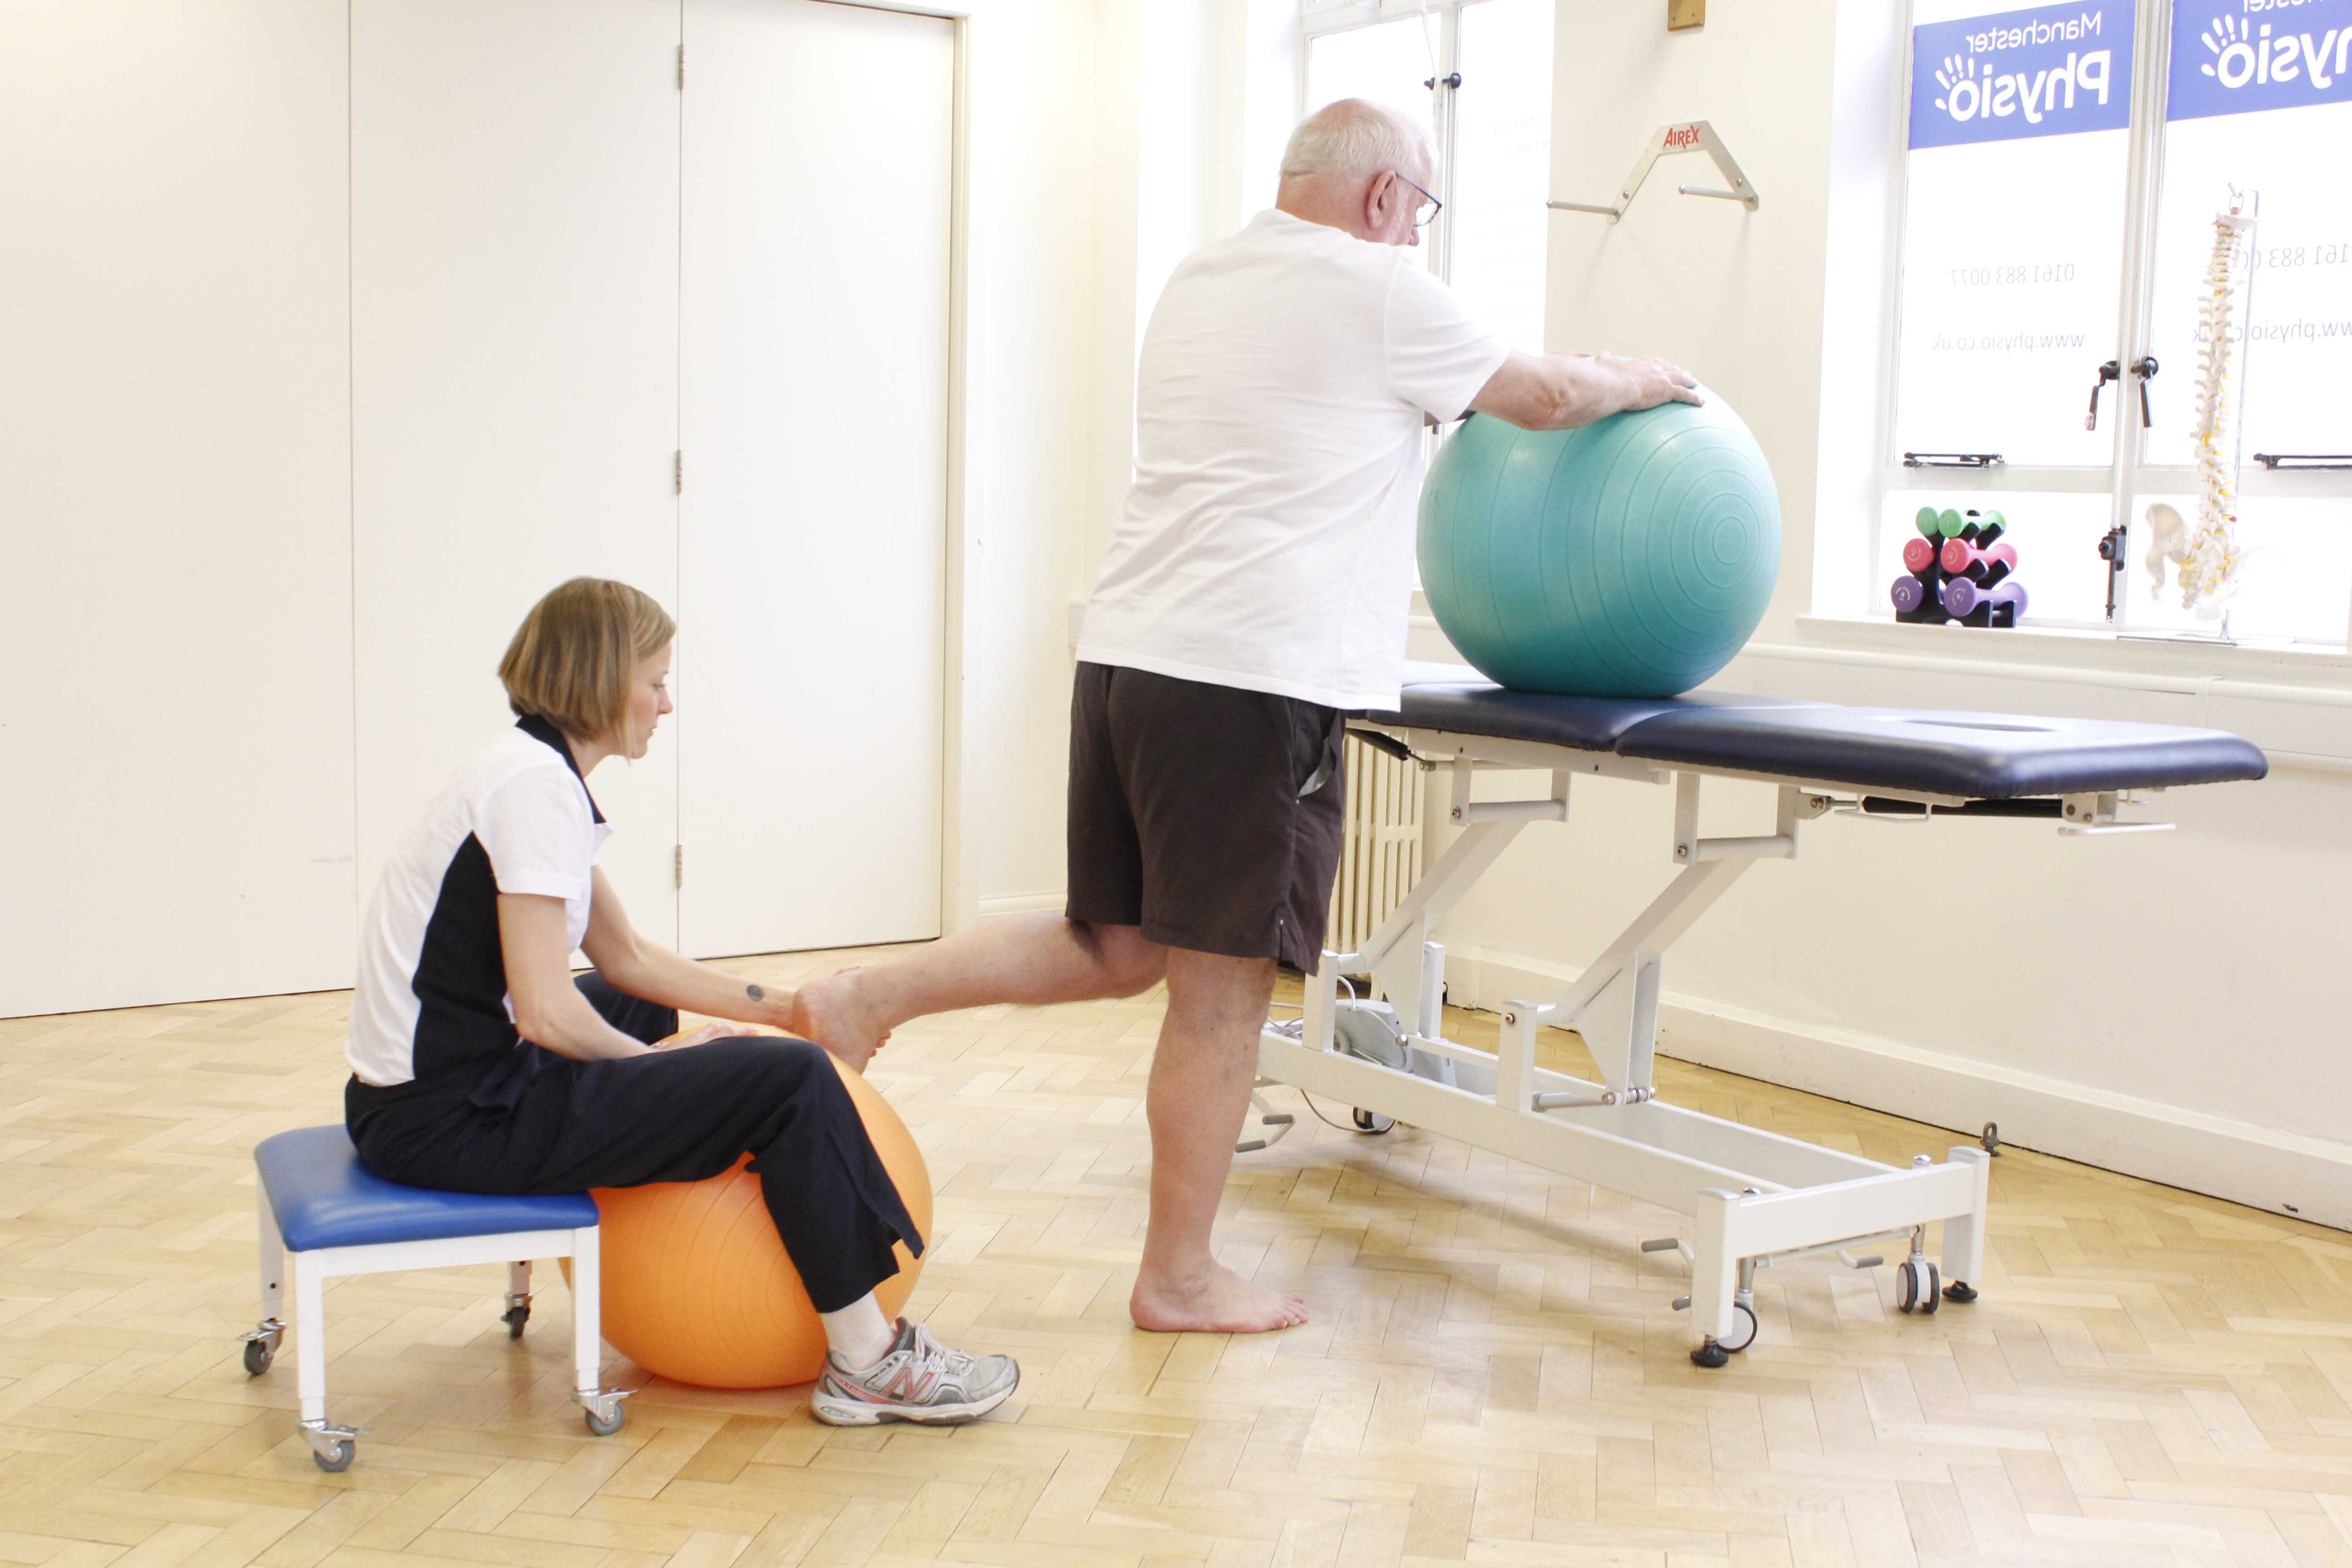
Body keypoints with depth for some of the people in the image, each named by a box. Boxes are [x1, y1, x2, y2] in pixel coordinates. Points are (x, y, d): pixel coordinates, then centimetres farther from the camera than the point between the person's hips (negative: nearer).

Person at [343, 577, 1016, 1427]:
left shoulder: (529, 771, 12)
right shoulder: (537, 783, -17)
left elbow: (626, 957, 20)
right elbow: (545, 1012, -23)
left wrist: (789, 1008, 17)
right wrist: (652, 1062, -4)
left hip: (419, 1100, 11)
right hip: (454, 1122, -11)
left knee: (642, 1004, 35)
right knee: (790, 1084, -12)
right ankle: (867, 1362, -1)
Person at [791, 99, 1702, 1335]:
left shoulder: (1197, 283, 20)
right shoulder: (1376, 293, -3)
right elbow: (1546, 396, 8)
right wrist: (1642, 384, 30)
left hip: (1127, 659, 8)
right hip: (1254, 681, -8)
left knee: (1117, 948, 19)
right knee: (1221, 989, 1)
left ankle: (869, 999, 8)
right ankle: (1179, 1278, 11)